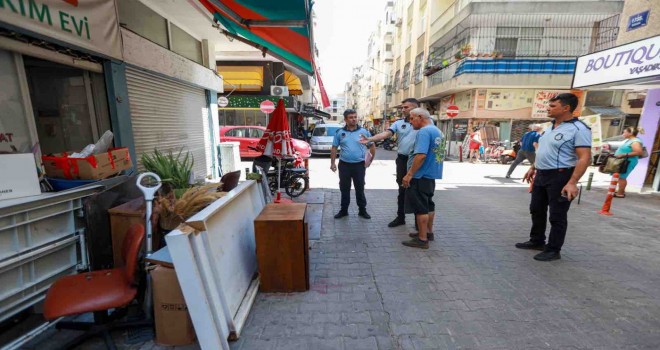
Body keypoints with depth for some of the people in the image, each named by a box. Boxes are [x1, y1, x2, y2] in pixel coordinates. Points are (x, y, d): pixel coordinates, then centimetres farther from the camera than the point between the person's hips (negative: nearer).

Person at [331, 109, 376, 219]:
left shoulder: (364, 132, 0)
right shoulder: (340, 132, 2)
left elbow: (372, 147, 6)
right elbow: (334, 148, 5)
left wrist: (369, 161, 2)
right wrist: (332, 163, -1)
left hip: (359, 165, -1)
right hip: (344, 165, 1)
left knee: (360, 189, 8)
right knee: (344, 189, 10)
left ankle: (362, 210, 23)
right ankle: (344, 210, 23)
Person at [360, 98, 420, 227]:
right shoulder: (399, 123, 6)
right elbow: (386, 133, -7)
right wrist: (370, 139, -24)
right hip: (402, 159, 3)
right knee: (402, 190, 13)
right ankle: (400, 217, 27)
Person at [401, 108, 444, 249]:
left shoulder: (424, 131, -18)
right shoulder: (437, 131, 14)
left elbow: (421, 155, -28)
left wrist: (409, 174, -25)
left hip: (420, 176, -10)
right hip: (431, 175, 10)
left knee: (420, 208, -2)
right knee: (428, 205, 18)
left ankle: (422, 239, 6)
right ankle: (428, 232, 30)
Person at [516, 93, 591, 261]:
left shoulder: (578, 129, -14)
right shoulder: (550, 127, 12)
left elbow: (585, 158, -20)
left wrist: (572, 183, -27)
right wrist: (533, 168, 20)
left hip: (560, 176, -8)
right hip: (541, 175, 9)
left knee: (557, 216, 2)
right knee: (536, 210, 16)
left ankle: (553, 250, 15)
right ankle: (536, 241, 31)